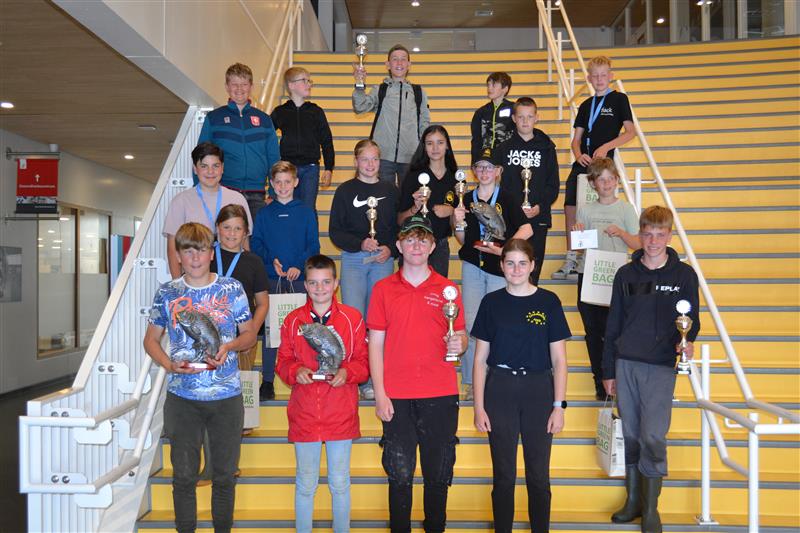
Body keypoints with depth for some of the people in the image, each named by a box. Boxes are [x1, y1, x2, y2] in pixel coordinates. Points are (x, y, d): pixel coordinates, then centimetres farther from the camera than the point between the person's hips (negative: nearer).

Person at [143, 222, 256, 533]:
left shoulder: (232, 289, 0)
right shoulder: (167, 293, 2)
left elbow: (250, 334, 7)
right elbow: (151, 339, 9)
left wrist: (228, 347, -14)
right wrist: (169, 365, -10)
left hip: (227, 395, 0)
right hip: (182, 397, 0)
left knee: (225, 474, 10)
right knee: (184, 475, 8)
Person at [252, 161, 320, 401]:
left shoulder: (306, 212, 5)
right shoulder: (264, 213, 8)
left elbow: (314, 245, 1)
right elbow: (256, 244, 5)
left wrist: (299, 266, -14)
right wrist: (271, 260, -13)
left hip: (300, 278, 0)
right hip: (271, 279, 1)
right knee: (269, 329, 1)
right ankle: (267, 382, 8)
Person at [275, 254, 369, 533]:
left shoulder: (352, 318, -1)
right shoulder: (292, 320, 2)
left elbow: (363, 362, 1)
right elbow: (283, 363, 6)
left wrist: (347, 372, -18)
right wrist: (296, 371, -15)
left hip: (341, 414, -1)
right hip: (304, 415, 1)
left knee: (340, 483, 12)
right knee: (305, 484, 11)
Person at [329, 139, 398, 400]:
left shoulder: (390, 191, 10)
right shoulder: (345, 191, 5)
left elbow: (400, 227, 11)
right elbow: (335, 231, 2)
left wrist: (390, 248, -7)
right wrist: (360, 243, -12)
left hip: (383, 261, 1)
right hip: (353, 260, -1)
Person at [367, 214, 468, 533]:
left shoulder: (447, 289, 6)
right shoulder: (383, 289, 5)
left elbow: (461, 337, 11)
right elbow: (375, 343, 3)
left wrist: (458, 344, -14)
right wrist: (379, 394, -3)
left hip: (440, 395, 1)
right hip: (396, 397, 0)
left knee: (438, 473, 8)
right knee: (400, 473, 6)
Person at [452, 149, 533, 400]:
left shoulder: (506, 198, -1)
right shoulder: (467, 199, 7)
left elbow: (526, 229, -11)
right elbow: (463, 241, 10)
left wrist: (504, 249, -22)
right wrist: (458, 224, -9)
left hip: (499, 267, -2)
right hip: (472, 266, 2)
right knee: (471, 323, -1)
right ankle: (471, 381, 8)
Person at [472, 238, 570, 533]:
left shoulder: (548, 301, 1)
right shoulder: (492, 302, 2)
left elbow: (559, 359, 2)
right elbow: (481, 359, 4)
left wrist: (559, 406, -4)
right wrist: (479, 407, -1)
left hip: (539, 390, 0)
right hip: (500, 389, 0)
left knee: (538, 474, 7)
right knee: (503, 474, 8)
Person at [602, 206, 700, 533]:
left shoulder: (683, 274, 1)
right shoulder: (626, 274, 6)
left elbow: (691, 319, 6)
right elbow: (613, 324, 9)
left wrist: (687, 340, -18)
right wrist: (608, 371, 9)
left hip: (661, 367, -2)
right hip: (626, 364, 3)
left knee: (653, 436, -8)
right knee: (631, 435, 8)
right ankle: (633, 500, 23)